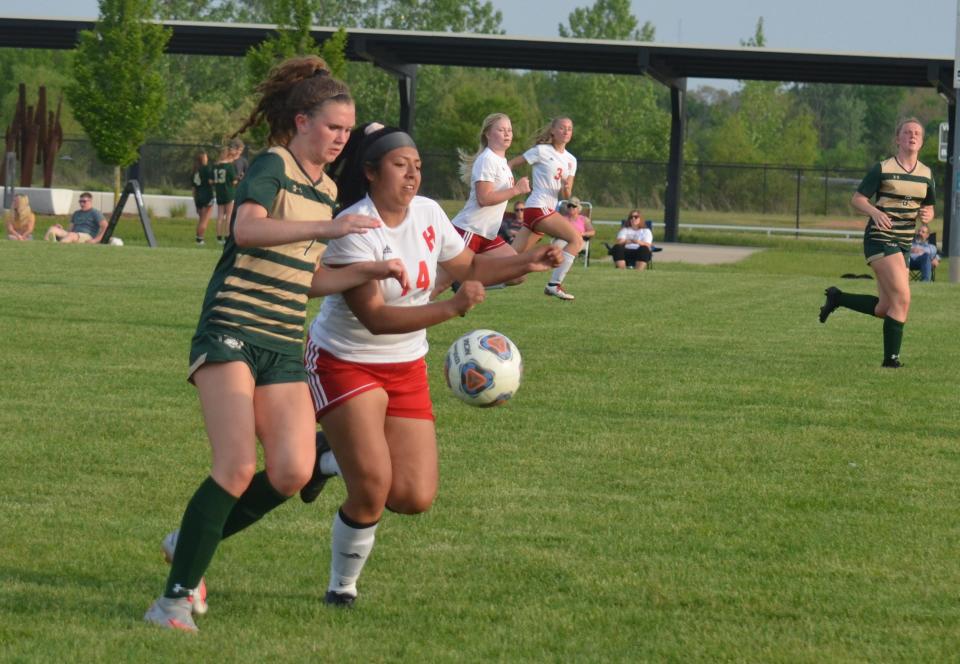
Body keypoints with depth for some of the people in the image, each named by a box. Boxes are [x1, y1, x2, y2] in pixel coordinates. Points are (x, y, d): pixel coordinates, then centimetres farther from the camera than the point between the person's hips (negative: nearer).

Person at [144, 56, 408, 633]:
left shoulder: (327, 189, 17)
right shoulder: (272, 167, -8)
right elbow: (247, 228, -30)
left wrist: (370, 272, 10)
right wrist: (327, 228, -40)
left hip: (284, 345, 7)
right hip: (231, 330, -7)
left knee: (293, 473, -7)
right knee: (238, 465, -19)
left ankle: (192, 544, 15)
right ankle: (176, 597, -11)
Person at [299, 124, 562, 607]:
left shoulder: (428, 214, -1)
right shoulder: (353, 231, -22)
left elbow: (468, 266, 15)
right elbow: (374, 317, -29)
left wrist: (525, 263, -2)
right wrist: (453, 307, -37)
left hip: (405, 369, 6)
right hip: (345, 363, -6)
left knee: (415, 499, -3)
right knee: (372, 489, -19)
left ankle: (333, 457, 25)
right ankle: (342, 586, 6)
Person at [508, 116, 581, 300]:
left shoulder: (571, 160, 15)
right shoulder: (542, 151, -4)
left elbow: (566, 195, 11)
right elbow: (511, 163, -1)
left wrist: (566, 188, -11)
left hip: (549, 210, 7)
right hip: (538, 207, -7)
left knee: (514, 254, 7)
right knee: (576, 239, -18)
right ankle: (554, 284, -19)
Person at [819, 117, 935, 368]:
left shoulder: (926, 174, 10)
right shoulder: (882, 169, -6)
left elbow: (929, 209, 20)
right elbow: (857, 199, -5)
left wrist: (926, 215, -5)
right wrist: (875, 212, -25)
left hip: (904, 244, 7)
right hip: (880, 240, -7)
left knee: (884, 309, 8)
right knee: (902, 299, -17)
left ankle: (837, 297, 30)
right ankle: (891, 357, -8)